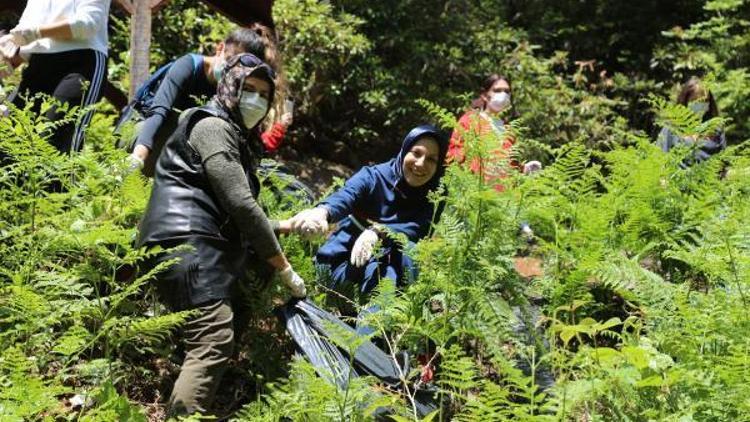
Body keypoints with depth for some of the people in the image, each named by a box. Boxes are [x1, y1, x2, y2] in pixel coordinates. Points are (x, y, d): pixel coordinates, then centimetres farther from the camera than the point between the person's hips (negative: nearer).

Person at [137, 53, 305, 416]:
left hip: (198, 245, 11)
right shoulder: (212, 126, -1)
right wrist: (285, 269, -8)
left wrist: (290, 225, 21)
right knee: (214, 340, -22)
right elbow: (240, 205, -11)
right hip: (188, 242, -11)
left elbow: (235, 214, 33)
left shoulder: (240, 140, 31)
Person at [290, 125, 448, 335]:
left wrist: (377, 233, -46)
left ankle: (365, 343, -35)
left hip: (392, 266, 2)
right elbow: (345, 196, -32)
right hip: (348, 259, -2)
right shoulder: (373, 176, -10)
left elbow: (416, 229, -24)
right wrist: (322, 212, -58)